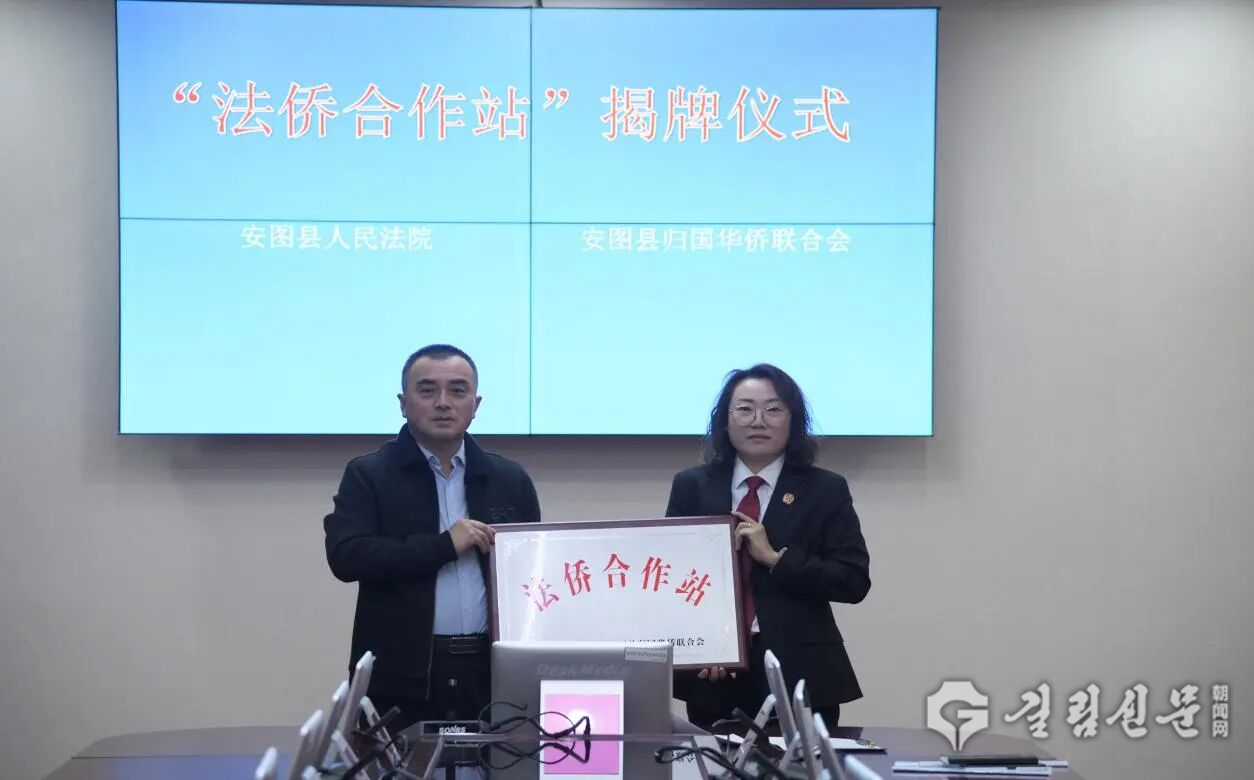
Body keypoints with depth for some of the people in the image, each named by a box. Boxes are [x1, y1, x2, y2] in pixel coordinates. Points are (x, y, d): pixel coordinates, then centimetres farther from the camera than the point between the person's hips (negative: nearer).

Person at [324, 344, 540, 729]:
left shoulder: (510, 480, 12)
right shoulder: (368, 475, 3)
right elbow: (346, 556, -11)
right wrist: (444, 545, -15)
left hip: (491, 673, 3)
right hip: (402, 677, -3)